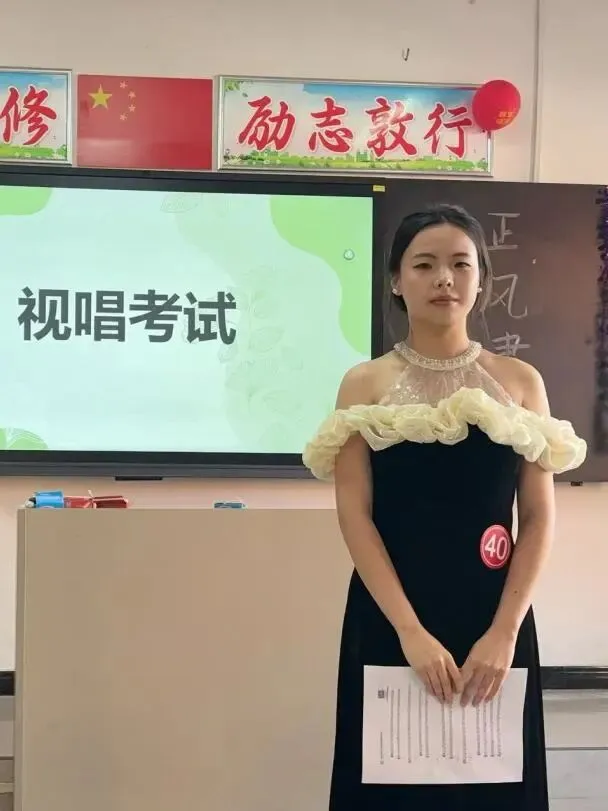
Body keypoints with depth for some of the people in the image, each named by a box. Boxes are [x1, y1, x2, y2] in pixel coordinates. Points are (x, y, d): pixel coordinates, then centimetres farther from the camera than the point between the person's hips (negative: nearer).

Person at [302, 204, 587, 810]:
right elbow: (354, 515, -7)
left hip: (494, 618, 1)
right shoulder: (365, 384, 0)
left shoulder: (520, 381, 3)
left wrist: (504, 632, -10)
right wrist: (411, 630, -15)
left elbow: (540, 518, 0)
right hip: (389, 616, -1)